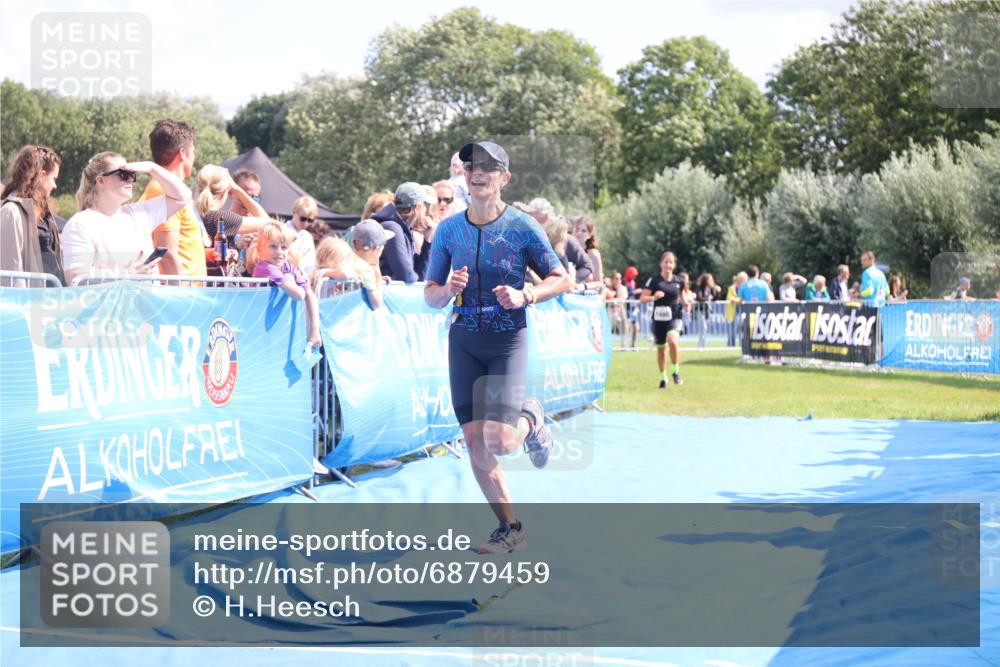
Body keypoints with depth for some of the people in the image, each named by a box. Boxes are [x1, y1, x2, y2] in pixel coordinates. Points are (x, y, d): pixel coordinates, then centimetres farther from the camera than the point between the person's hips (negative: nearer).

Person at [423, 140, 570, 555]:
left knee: (498, 441, -16)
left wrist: (525, 296, -16)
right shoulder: (448, 229, 4)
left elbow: (561, 279, 2)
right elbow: (430, 296, 8)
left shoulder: (523, 228, -5)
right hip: (463, 339, 3)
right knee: (474, 441, -1)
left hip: (509, 340, -3)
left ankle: (530, 420, 20)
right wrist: (448, 290, -15)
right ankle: (509, 529, 13)